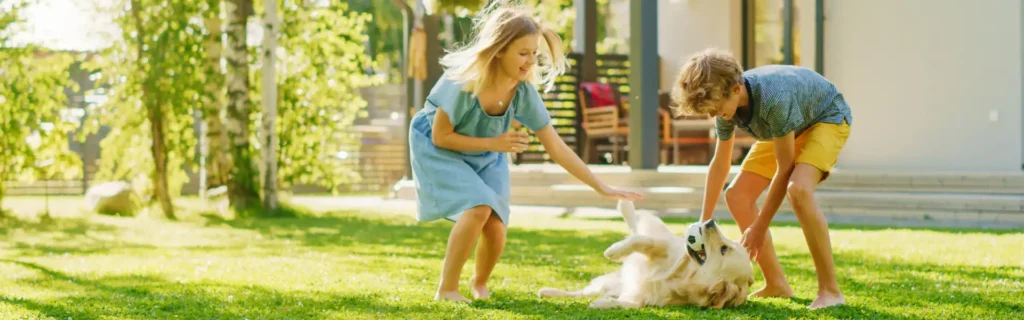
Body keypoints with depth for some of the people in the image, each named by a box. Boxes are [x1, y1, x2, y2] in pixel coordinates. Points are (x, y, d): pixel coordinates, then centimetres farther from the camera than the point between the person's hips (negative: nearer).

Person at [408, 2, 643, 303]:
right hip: (439, 151, -4)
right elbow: (441, 136, -23)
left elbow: (557, 148, -15)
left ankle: (480, 283, 25)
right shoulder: (464, 81, -34)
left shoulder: (524, 91, -21)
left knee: (495, 228, -9)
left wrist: (602, 188, -16)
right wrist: (495, 143, -26)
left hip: (485, 157, 4)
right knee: (478, 208, -27)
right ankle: (446, 289, -10)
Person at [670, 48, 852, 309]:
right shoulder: (725, 101, -16)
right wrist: (703, 225, 3)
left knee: (798, 189, -34)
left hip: (828, 118, -8)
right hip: (788, 129, 8)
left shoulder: (772, 98, -40)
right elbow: (720, 163, 0)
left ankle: (830, 290, -26)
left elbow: (785, 168, -30)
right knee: (737, 197, -2)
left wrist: (759, 228, -24)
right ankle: (776, 284, 10)